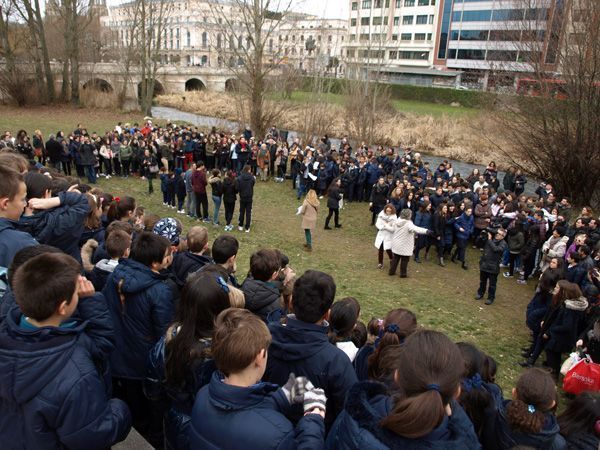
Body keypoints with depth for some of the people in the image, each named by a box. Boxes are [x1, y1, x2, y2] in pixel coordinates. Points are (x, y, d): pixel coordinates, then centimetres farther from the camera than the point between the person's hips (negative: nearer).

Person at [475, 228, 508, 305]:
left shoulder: (503, 243, -12)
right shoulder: (491, 238, 3)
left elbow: (496, 249, -29)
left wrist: (489, 239, -23)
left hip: (493, 267, -5)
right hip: (484, 264, 5)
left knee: (492, 283, 7)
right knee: (482, 281, 21)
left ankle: (491, 298, 22)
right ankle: (480, 293, 39)